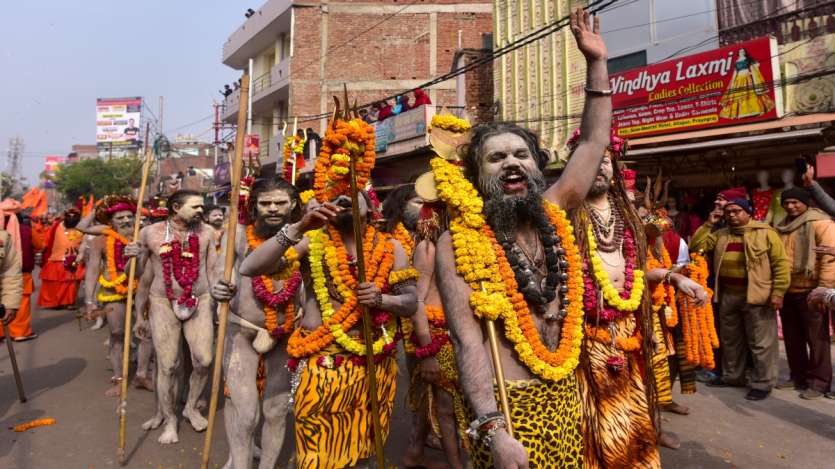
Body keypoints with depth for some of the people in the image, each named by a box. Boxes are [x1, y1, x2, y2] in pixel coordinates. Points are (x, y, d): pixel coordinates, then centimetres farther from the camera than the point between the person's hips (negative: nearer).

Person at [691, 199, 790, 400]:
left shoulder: (765, 233, -4)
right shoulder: (720, 235, 12)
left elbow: (781, 263, -7)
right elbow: (696, 246, 6)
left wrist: (778, 292, -13)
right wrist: (708, 224, 2)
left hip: (756, 296, -5)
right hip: (727, 295, 6)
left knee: (761, 342, 2)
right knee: (730, 339, 17)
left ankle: (762, 383, 14)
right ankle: (732, 376, 31)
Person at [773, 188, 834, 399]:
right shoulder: (781, 228, 14)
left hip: (810, 291, -7)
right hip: (787, 291, 7)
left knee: (816, 338, 3)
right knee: (793, 338, 14)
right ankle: (798, 377, 27)